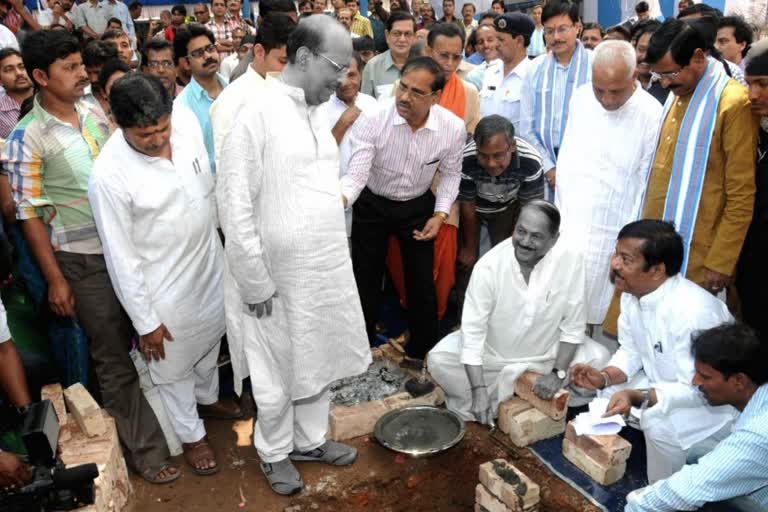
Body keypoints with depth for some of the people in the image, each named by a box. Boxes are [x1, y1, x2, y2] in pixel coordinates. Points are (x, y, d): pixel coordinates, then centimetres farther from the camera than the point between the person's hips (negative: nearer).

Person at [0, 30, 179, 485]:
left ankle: (161, 414, 36)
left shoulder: (94, 112, 4)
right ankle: (144, 449, 21)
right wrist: (55, 279, -9)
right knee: (115, 356, 7)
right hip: (82, 259, -5)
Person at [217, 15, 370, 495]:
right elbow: (235, 203, -16)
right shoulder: (254, 111, -16)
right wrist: (255, 281, -15)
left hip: (326, 268, 7)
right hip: (279, 275, -7)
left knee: (319, 359, 20)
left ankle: (311, 439, 42)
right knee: (278, 373, 12)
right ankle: (275, 453, 36)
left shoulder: (317, 111, 7)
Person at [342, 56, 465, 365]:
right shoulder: (372, 120, -26)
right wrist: (337, 201, -48)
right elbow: (357, 174, -28)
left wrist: (440, 214, -12)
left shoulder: (453, 128, -20)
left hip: (418, 206, 1)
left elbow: (450, 173, -2)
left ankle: (421, 351, 32)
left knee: (422, 282, 6)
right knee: (365, 279, 10)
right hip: (372, 204, -1)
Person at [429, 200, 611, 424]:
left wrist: (558, 373, -16)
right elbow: (473, 330, -23)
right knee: (438, 361, -22)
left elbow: (572, 325, -12)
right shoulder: (489, 266, -26)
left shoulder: (571, 260, -22)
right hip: (492, 353, -3)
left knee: (598, 358, -17)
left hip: (546, 354, 3)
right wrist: (479, 389, -27)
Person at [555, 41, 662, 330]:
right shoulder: (580, 98, 1)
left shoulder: (651, 114, -14)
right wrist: (559, 213, 10)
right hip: (567, 225, 4)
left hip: (610, 235, -4)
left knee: (593, 311, 6)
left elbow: (646, 184, -8)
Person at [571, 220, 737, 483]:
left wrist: (638, 397, -40)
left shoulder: (694, 313, -35)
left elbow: (699, 390, -29)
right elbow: (631, 350, 1)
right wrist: (604, 377, -18)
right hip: (664, 384, 8)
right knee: (604, 390, -5)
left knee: (660, 425, -29)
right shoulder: (632, 294, -10)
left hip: (715, 401, -8)